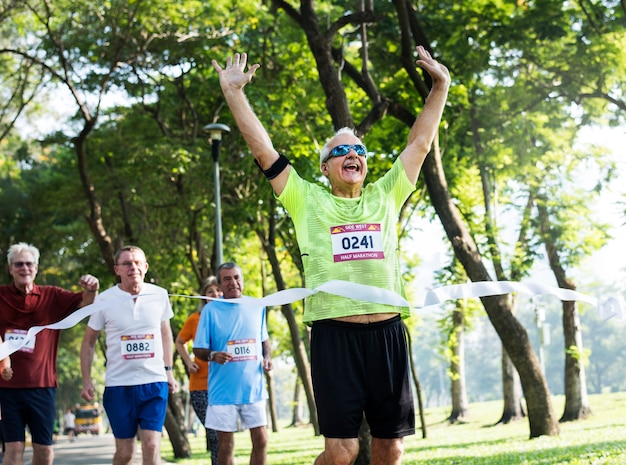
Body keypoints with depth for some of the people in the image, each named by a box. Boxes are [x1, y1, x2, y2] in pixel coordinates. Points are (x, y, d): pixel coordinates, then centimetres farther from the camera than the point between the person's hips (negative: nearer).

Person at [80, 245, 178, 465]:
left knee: (151, 446, -9)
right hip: (118, 385, -1)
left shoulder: (159, 295, 2)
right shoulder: (105, 300, -3)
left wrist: (168, 370, 12)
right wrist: (86, 381, -3)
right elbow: (88, 342, 5)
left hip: (155, 382, 1)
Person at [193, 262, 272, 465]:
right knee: (225, 446, 3)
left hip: (253, 388, 3)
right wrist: (213, 355, -24)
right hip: (224, 390, -3)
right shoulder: (211, 310, -4)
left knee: (261, 440, 4)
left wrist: (267, 357, -1)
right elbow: (198, 349, -2)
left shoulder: (257, 307, 6)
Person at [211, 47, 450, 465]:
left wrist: (440, 87, 17)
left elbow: (420, 143, 19)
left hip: (387, 333, 3)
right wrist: (234, 93, 5)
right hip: (335, 334, -3)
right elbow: (263, 150, 7)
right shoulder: (308, 201, 10)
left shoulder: (385, 197, 16)